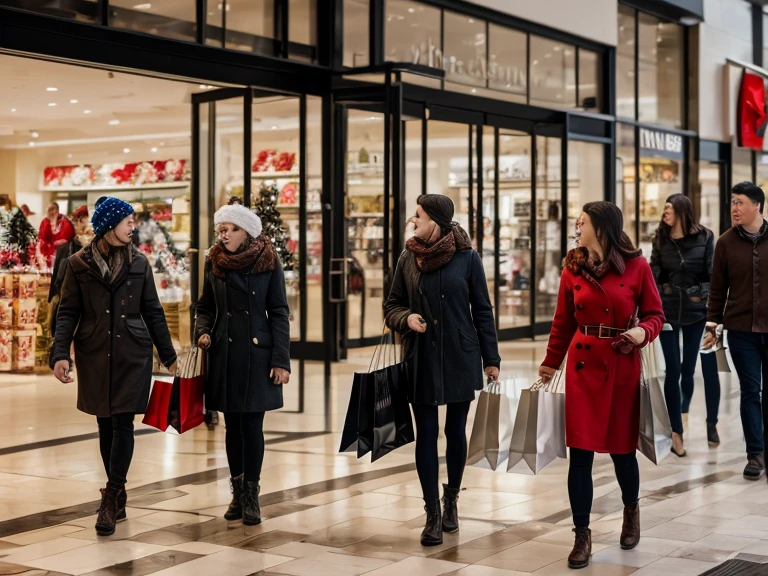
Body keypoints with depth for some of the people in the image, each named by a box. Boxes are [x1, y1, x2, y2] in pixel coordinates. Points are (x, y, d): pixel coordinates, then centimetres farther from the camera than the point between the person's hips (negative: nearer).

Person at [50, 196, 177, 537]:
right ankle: (117, 495, 19)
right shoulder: (78, 264, 1)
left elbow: (153, 312, 8)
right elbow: (68, 313, 0)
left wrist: (169, 356, 9)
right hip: (95, 355, 0)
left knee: (122, 423, -7)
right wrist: (60, 354, -12)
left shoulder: (139, 263, 4)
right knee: (105, 425, 7)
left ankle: (111, 498, -5)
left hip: (133, 354, 0)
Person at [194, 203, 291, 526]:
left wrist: (281, 360, -8)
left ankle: (251, 495, 8)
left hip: (257, 354, -3)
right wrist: (203, 332, -7)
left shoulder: (268, 262, -4)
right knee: (232, 424, 9)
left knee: (252, 424, -2)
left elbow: (279, 312, -4)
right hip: (224, 355, 3)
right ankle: (238, 491, 19)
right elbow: (205, 307, 14)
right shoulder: (214, 263, 4)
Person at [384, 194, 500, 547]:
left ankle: (451, 498, 32)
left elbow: (482, 310, -1)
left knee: (456, 430, 10)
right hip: (421, 359, 1)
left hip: (460, 357, -1)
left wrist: (491, 358, -1)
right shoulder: (408, 259, 0)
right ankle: (433, 514, 10)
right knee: (426, 434, 2)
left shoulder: (467, 258, -6)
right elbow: (391, 306, 8)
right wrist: (406, 318, -14)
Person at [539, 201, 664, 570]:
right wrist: (549, 366, 12)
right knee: (580, 451, -3)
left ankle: (631, 511, 39)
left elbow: (655, 314, 3)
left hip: (623, 367, -1)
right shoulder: (572, 268, 3)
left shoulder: (636, 266, -4)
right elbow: (563, 322, 10)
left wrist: (643, 332, -18)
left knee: (622, 448, 9)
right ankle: (582, 536, 6)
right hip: (583, 365, 2)